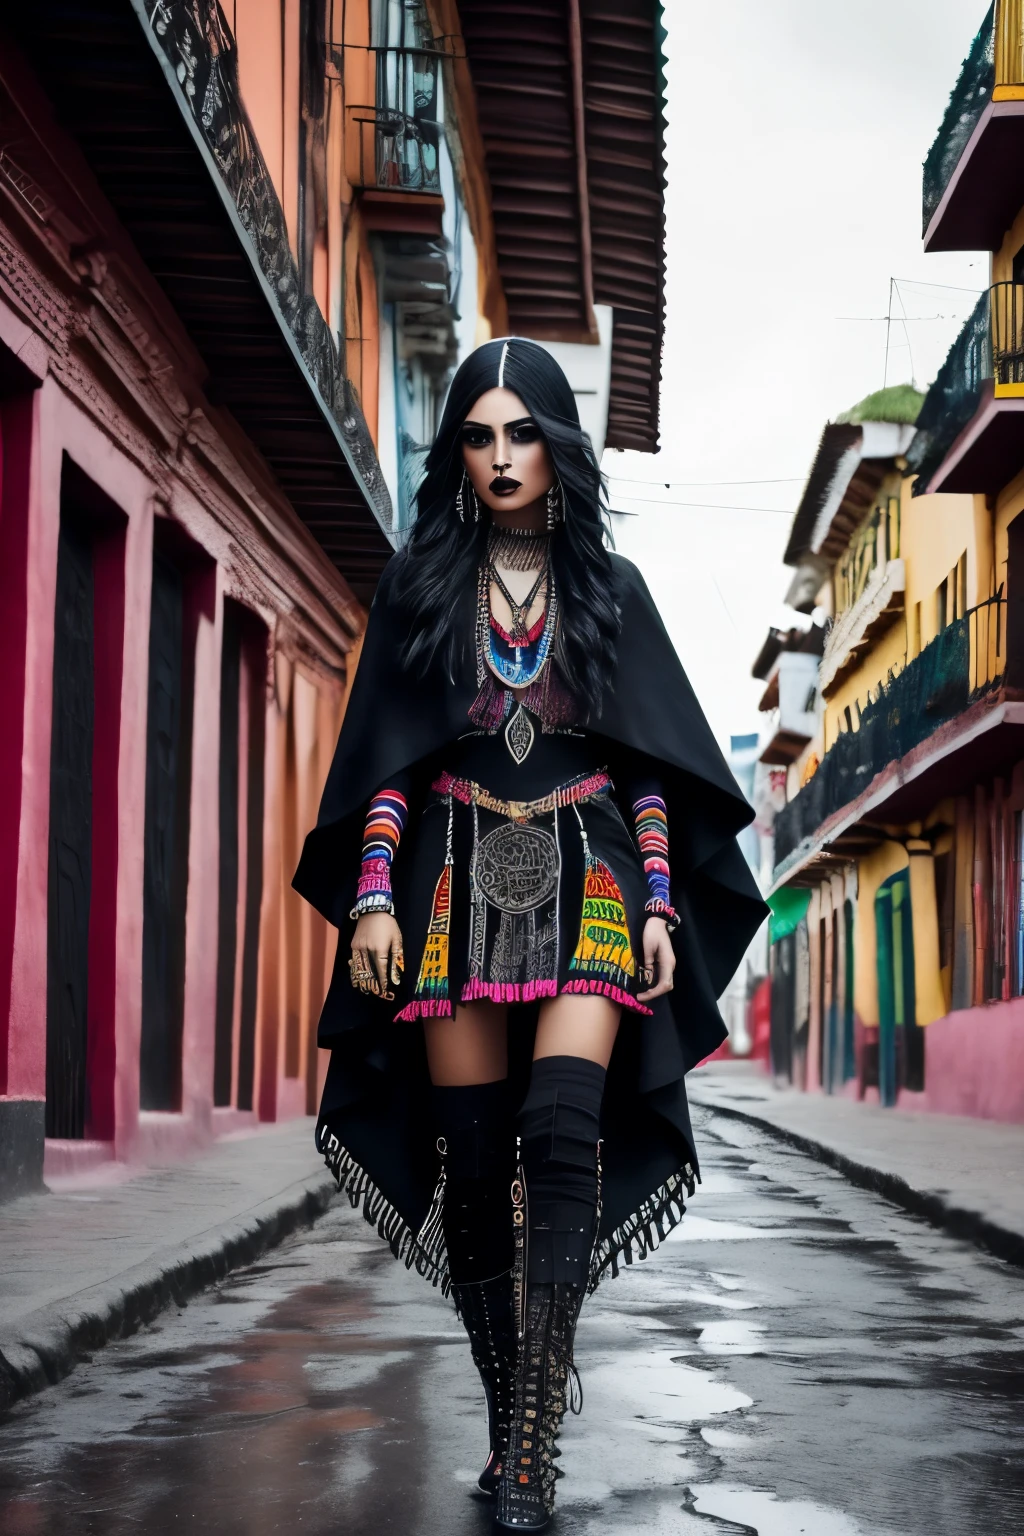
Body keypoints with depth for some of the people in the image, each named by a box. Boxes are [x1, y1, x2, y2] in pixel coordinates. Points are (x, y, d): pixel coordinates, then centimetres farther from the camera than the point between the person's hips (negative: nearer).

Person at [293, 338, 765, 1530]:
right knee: (474, 1156, -2)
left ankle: (531, 1441, -18)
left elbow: (650, 762, 9)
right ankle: (509, 1420, 10)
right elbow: (386, 757, 7)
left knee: (562, 1131, -19)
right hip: (457, 877, 1)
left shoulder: (609, 588, 11)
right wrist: (374, 897, -5)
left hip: (584, 873, -1)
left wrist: (660, 903, -1)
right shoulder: (420, 584, 11)